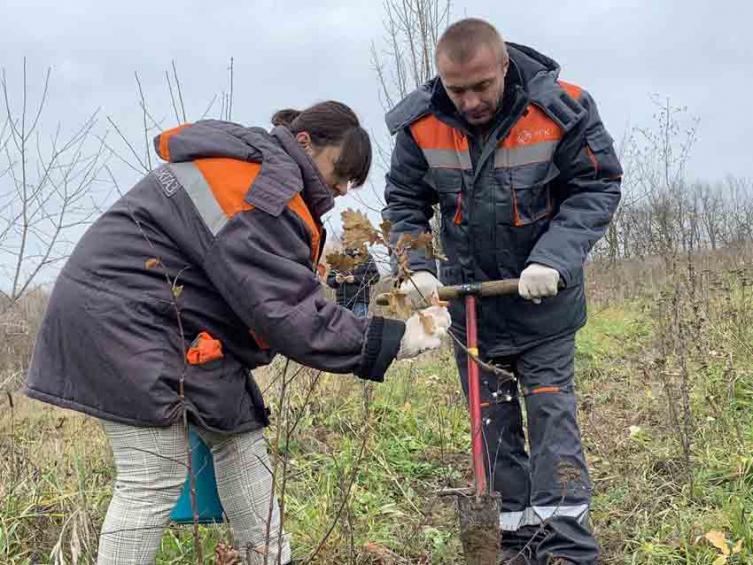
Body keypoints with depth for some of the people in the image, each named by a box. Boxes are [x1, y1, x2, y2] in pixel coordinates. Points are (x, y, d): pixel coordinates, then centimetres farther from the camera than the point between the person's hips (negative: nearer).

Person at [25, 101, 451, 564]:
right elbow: (290, 314, -24)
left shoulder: (251, 166, 11)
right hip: (121, 315, -11)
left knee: (239, 436, 9)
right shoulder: (261, 198, -22)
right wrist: (391, 340, -21)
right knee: (156, 478, -10)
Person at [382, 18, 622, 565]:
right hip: (468, 294, 3)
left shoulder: (562, 109, -20)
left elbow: (598, 187, -12)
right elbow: (403, 202, 0)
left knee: (551, 409, -4)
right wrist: (416, 267, -16)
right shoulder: (420, 124, -12)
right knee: (493, 421, 8)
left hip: (542, 295, -3)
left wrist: (554, 258, -26)